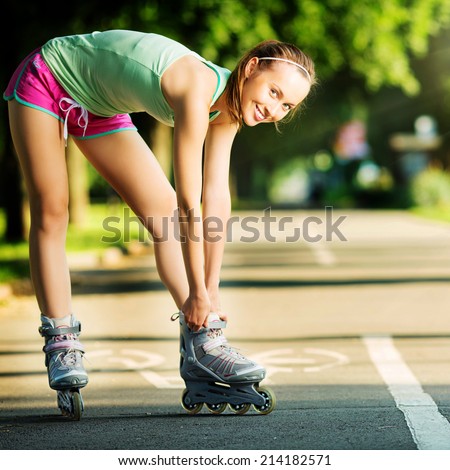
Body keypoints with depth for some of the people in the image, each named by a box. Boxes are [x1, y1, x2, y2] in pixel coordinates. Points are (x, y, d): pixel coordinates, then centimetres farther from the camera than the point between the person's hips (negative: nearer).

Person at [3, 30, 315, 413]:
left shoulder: (227, 109, -13)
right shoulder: (197, 89, -38)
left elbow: (217, 198, -10)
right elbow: (190, 204, -35)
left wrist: (212, 292, -9)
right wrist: (198, 293, -29)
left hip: (99, 107, 8)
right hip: (45, 81, -7)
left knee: (162, 207, -2)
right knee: (51, 214, -9)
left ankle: (200, 338, -3)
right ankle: (60, 340, -3)